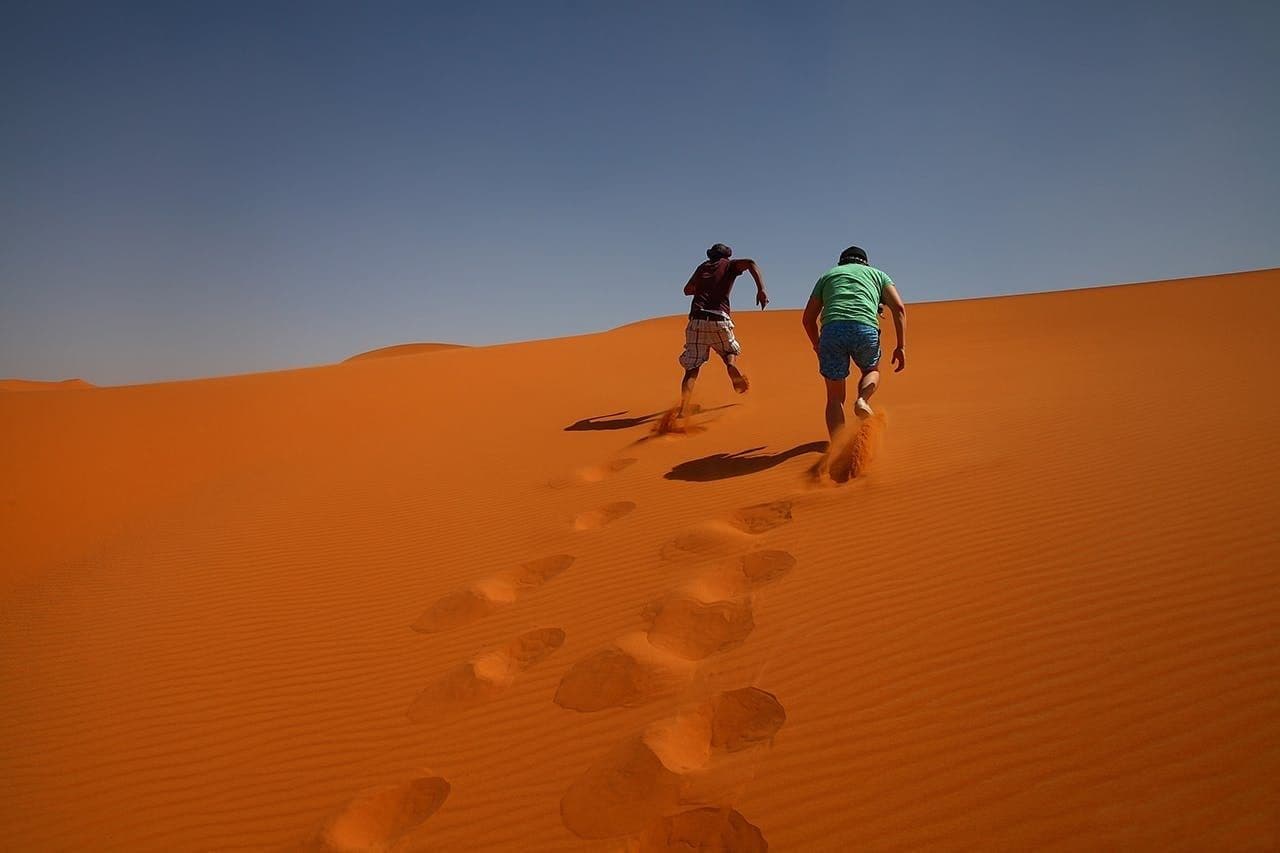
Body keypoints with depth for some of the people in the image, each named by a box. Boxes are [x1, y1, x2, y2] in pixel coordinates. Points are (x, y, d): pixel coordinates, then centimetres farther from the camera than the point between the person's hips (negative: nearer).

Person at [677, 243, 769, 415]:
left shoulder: (703, 267, 24)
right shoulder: (730, 265, 16)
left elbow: (687, 290, 31)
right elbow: (751, 263, -3)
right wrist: (761, 289, -13)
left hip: (697, 319, 2)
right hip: (719, 320, -2)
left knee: (692, 369, 3)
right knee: (729, 351, 24)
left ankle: (682, 411, -12)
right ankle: (732, 364, -12)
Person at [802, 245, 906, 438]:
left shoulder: (828, 275, 32)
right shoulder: (877, 274, 29)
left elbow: (808, 318, 26)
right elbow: (899, 308, 12)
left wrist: (818, 347, 39)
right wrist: (901, 347, 9)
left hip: (832, 330, 1)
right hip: (865, 330, 0)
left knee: (835, 397, 11)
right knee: (872, 370, 30)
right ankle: (862, 399, -1)